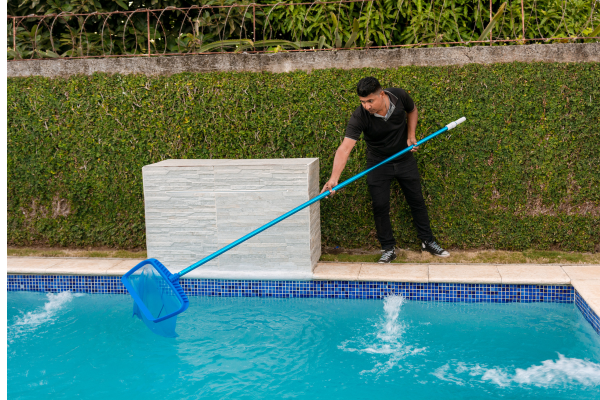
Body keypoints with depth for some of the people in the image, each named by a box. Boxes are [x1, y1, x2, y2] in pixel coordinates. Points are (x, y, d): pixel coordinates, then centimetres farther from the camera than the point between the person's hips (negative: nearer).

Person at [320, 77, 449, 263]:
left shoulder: (399, 96, -22)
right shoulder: (359, 117, -30)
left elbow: (412, 110, 4)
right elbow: (344, 148, -40)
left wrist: (411, 135, -8)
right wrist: (334, 178, -53)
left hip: (405, 159, 2)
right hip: (378, 164, -2)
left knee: (417, 200, 10)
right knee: (380, 206, -3)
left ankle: (427, 241, 28)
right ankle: (388, 248, 15)